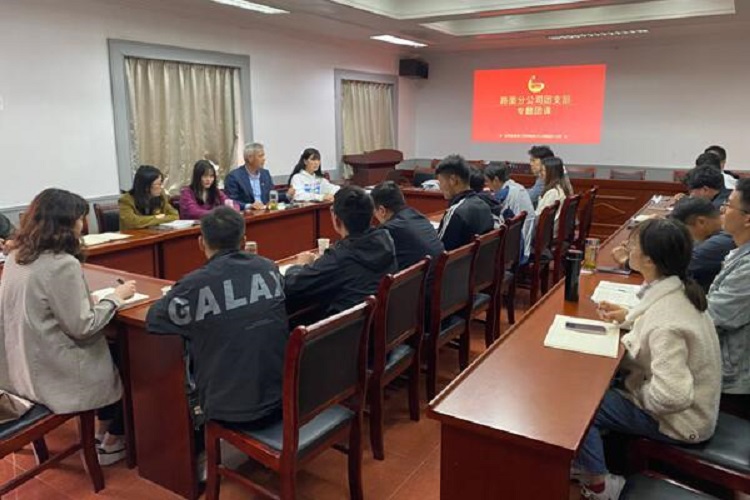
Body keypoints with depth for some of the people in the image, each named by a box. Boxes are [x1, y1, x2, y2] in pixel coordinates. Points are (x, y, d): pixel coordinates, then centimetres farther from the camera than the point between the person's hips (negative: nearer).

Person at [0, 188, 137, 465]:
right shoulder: (63, 264, -26)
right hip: (52, 373, -8)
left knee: (110, 349, 25)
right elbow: (82, 327, -23)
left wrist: (94, 297, 9)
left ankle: (104, 431, 39)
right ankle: (111, 443, 33)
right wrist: (116, 296, -10)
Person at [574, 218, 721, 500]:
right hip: (687, 401, 9)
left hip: (678, 418, -9)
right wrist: (629, 317, 0)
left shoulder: (665, 323, -35)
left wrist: (637, 393, -18)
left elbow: (671, 396, -38)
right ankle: (588, 459, 23)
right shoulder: (678, 289, -7)